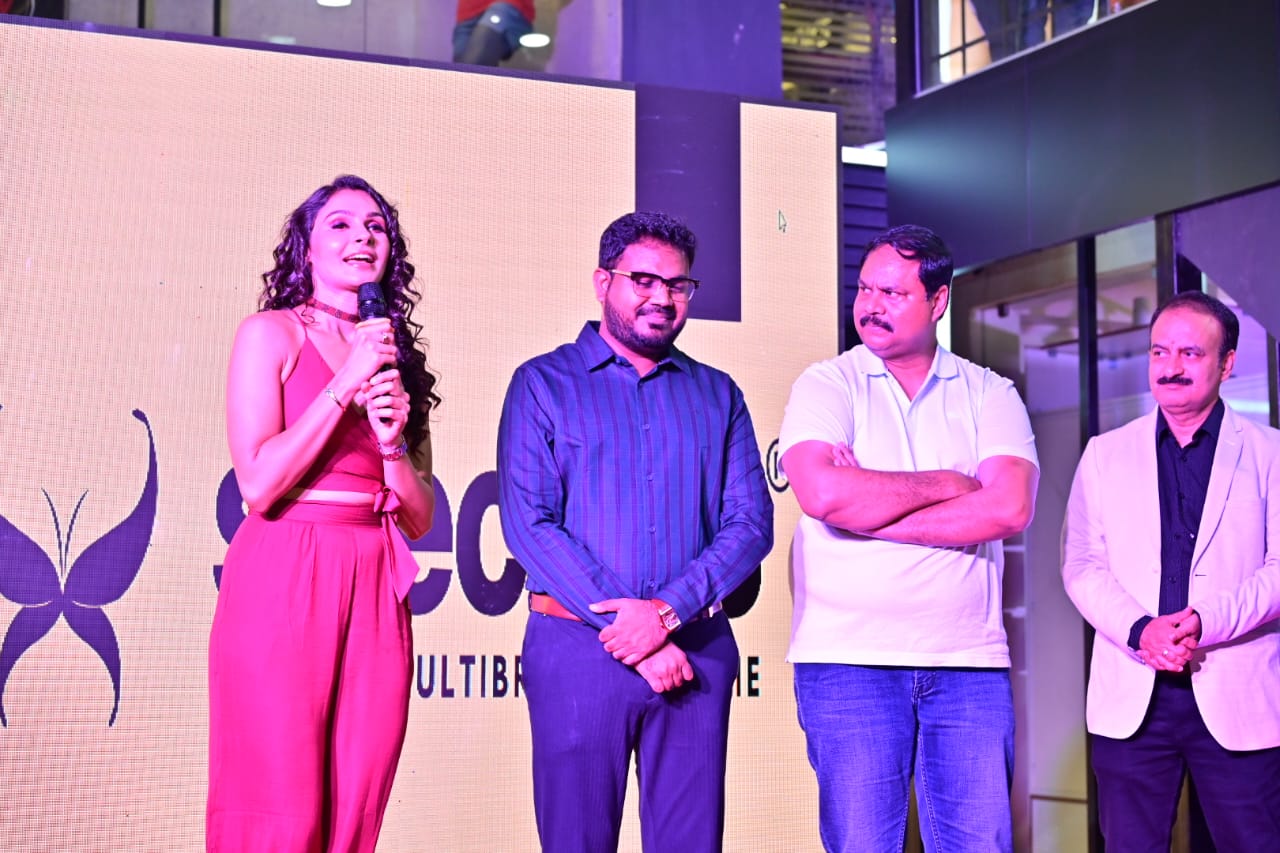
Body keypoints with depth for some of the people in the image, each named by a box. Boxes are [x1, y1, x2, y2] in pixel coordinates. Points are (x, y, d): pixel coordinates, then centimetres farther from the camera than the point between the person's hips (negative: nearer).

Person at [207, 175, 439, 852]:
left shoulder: (397, 357, 16)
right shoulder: (271, 334, 2)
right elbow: (259, 484, -9)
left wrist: (392, 441, -3)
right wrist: (347, 386, -9)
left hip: (375, 593, 5)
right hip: (283, 585, -5)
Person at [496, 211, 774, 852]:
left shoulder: (718, 396, 14)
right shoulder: (543, 384, 5)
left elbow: (752, 523, 4)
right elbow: (527, 523, -6)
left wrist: (668, 612, -13)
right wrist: (632, 637, -12)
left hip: (696, 651, 3)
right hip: (578, 648, -2)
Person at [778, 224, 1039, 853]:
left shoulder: (989, 394, 10)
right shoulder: (827, 385, 5)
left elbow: (1010, 508, -8)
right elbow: (823, 494, -15)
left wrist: (869, 510, -10)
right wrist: (946, 483, -6)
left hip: (969, 661, 2)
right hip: (849, 659, -2)